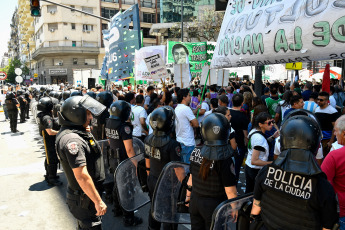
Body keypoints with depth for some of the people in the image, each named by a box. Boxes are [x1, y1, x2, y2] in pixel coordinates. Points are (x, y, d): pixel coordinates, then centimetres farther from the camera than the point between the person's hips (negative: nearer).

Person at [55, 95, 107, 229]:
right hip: (84, 199, -10)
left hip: (86, 195, 10)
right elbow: (82, 176, -31)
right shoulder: (72, 140, -28)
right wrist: (98, 201, -26)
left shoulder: (75, 133, 5)